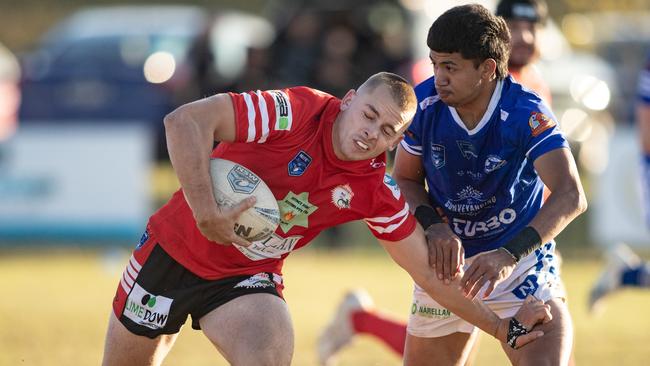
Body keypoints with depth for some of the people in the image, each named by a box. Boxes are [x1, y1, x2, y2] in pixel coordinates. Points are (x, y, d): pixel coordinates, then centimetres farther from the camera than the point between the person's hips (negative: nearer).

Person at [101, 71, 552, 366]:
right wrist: (205, 210, -35)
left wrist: (504, 327, -2)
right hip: (175, 250, -2)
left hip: (249, 277, 2)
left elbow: (430, 272, 0)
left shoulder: (376, 192, -10)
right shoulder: (297, 112, -24)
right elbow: (184, 120, -29)